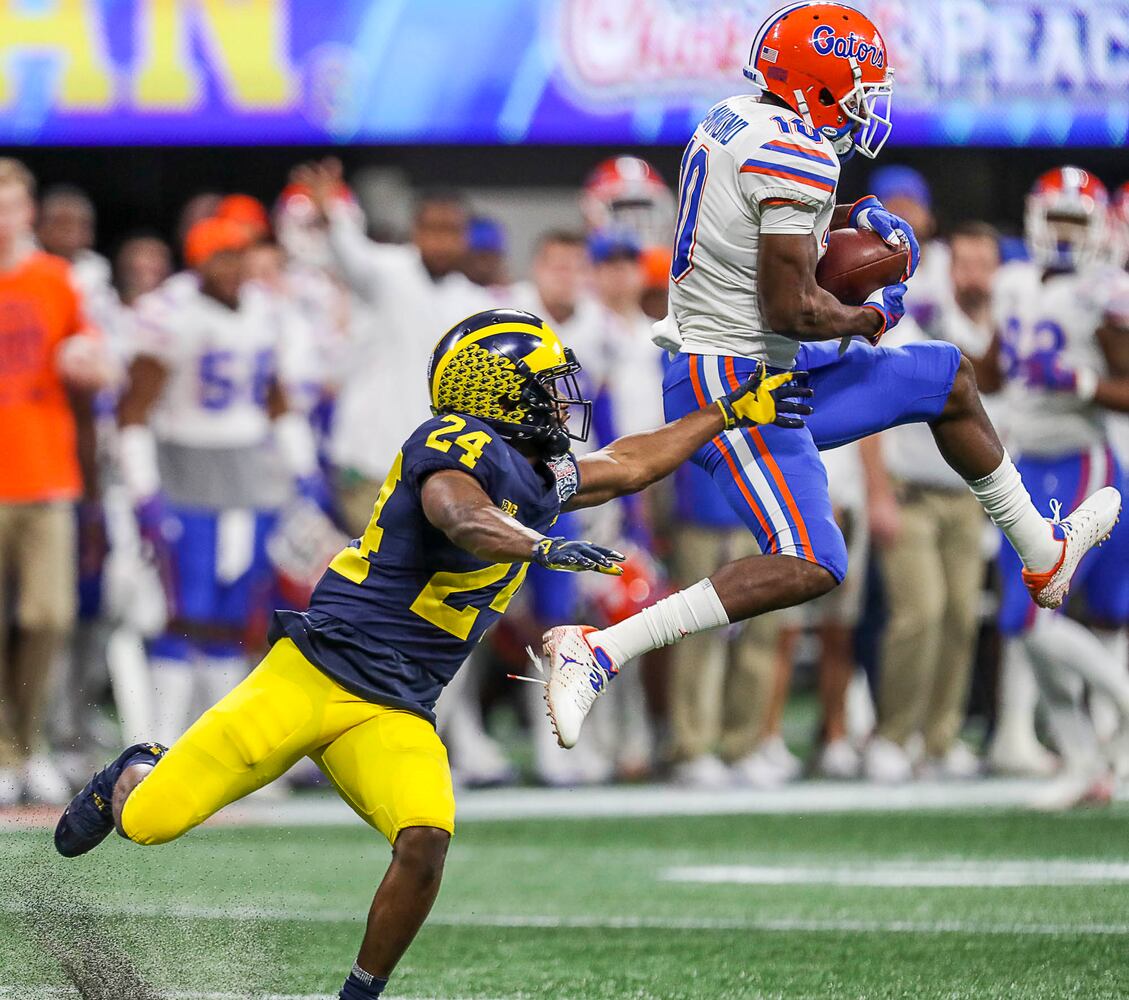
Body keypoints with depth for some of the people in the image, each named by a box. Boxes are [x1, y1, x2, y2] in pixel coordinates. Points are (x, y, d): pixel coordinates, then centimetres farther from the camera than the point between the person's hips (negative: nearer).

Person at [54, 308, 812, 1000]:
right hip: (315, 675, -6)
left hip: (394, 714, 7)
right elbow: (459, 517, -33)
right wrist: (541, 548, -48)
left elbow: (629, 466, 31)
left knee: (426, 843, -23)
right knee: (148, 824, -5)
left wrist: (733, 412, 33)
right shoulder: (460, 445, -11)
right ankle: (137, 776, 32)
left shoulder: (540, 482, 15)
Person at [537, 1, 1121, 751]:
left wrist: (853, 217, 14)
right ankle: (596, 651, -25)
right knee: (810, 568, -21)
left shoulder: (735, 121, 8)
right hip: (736, 387, -11)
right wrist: (871, 317, -6)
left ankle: (1046, 557, 35)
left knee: (949, 378, 21)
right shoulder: (797, 158, -22)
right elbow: (790, 309, -25)